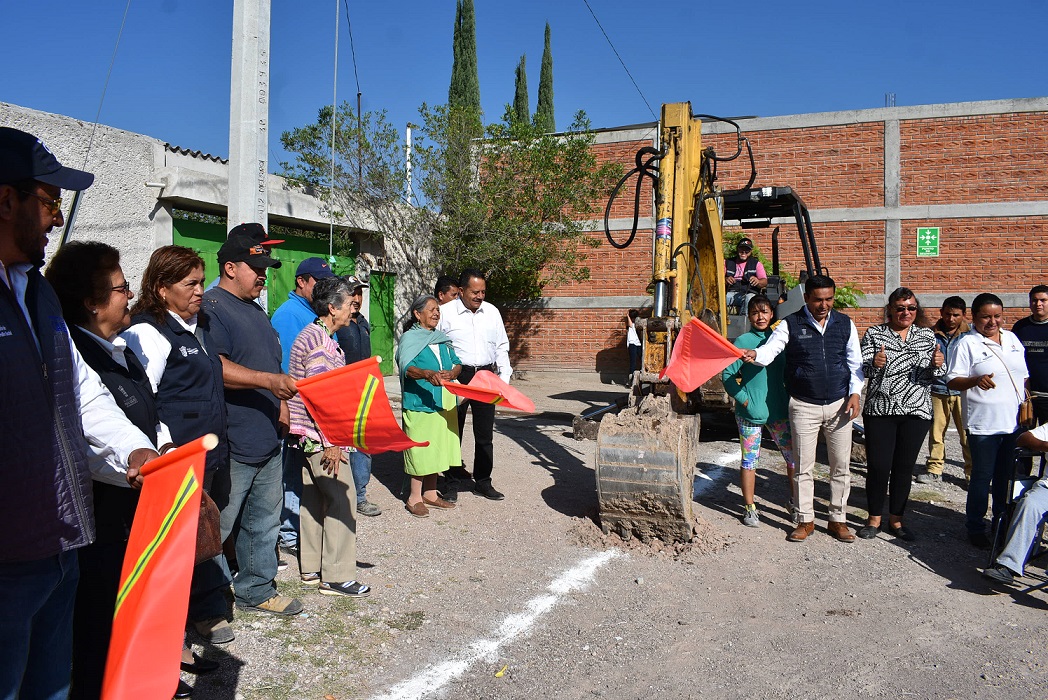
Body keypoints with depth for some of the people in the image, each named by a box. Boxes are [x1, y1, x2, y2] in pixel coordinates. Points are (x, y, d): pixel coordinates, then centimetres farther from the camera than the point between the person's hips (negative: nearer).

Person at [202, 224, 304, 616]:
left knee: (264, 522, 17)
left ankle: (256, 591, 30)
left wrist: (280, 401, 17)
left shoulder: (255, 310, 18)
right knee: (217, 527, 2)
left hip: (267, 439, 9)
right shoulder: (212, 308, -12)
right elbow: (214, 367, -25)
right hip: (231, 446, -9)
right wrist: (268, 381, -31)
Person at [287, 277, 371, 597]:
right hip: (319, 435, -10)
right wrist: (331, 443, -21)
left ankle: (312, 568, 24)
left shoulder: (317, 334, 14)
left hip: (309, 435, 10)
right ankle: (336, 576, 2)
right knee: (342, 499, -5)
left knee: (314, 498, 15)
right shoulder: (318, 339, -18)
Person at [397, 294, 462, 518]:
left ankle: (430, 493, 24)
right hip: (419, 402, -7)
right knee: (420, 449, -4)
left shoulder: (442, 339, 17)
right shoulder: (409, 339, -4)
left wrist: (451, 373, -12)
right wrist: (427, 374, -38)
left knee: (437, 448, 12)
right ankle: (414, 497, 7)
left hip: (444, 403, 7)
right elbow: (407, 368, -19)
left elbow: (457, 364, 11)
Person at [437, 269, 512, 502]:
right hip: (457, 377, -3)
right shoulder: (446, 312, -4)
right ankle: (454, 482, 16)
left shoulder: (492, 312, 9)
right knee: (453, 432, 4)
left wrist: (504, 377, 7)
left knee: (485, 433, 9)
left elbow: (501, 346, 15)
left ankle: (483, 481, 21)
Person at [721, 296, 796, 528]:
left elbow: (788, 372, 18)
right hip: (750, 412, -4)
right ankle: (749, 508, 19)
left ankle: (795, 503, 25)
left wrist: (788, 399, 7)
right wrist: (744, 400, -13)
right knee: (749, 461, 5)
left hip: (779, 410, 4)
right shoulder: (743, 341, -5)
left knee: (795, 458, 5)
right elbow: (728, 375, -7)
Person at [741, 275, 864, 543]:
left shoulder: (845, 324, 6)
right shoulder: (791, 324, -2)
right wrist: (755, 354, -37)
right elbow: (771, 349, -14)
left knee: (841, 466, 8)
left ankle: (837, 519, 23)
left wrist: (854, 393, -3)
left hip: (839, 405, 2)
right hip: (804, 407, -2)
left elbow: (855, 362, 9)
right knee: (804, 467, 4)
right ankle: (805, 520, 17)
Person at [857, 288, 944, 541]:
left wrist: (937, 365, -17)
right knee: (878, 466, -2)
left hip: (916, 411, 2)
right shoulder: (874, 334, 2)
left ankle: (896, 520, 21)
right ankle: (874, 518, 15)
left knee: (904, 466, 8)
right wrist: (873, 363, -28)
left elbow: (934, 375, 6)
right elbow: (862, 368, -5)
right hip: (880, 410, -2)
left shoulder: (927, 336, 10)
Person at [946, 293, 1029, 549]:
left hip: (1014, 422, 6)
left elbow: (1022, 376, 19)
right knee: (982, 477, 1)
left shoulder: (1012, 339, 11)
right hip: (983, 424, -5)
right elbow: (952, 381, -11)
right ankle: (975, 528, 13)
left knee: (1006, 476, 14)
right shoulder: (967, 343, -7)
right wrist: (976, 380, -29)